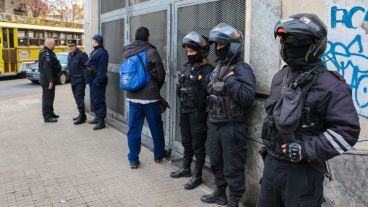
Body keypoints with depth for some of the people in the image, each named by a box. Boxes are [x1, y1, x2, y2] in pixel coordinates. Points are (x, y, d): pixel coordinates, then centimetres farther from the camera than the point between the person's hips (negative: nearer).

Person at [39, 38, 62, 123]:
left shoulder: (48, 53, 15)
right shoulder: (47, 54, -19)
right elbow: (47, 69, -26)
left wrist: (52, 80, 19)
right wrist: (50, 81, -27)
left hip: (48, 79, 11)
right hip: (48, 80, -11)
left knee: (50, 97, 19)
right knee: (47, 97, -6)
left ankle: (50, 113, 31)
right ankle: (47, 117, -1)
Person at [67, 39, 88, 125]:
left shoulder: (81, 55, -13)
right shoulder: (69, 55, 14)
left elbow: (86, 67, -16)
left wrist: (85, 78, -17)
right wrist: (70, 76, 16)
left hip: (80, 80, -9)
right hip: (73, 80, 9)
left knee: (79, 98, -9)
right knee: (77, 98, 13)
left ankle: (82, 116, -4)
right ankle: (81, 115, 23)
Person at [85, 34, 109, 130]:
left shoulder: (102, 52, -15)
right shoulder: (94, 51, 17)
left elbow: (102, 69, -22)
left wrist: (98, 80, -26)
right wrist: (88, 78, 17)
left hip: (97, 82, -11)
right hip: (92, 80, 11)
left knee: (98, 100, -8)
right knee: (94, 100, 17)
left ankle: (101, 121, -5)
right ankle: (98, 117, 28)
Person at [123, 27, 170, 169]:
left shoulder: (127, 52, 3)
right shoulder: (151, 52, -11)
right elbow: (161, 75, -7)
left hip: (132, 97, 4)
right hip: (150, 97, -4)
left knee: (133, 128, 10)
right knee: (156, 127, 13)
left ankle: (133, 160, 15)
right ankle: (159, 154, 29)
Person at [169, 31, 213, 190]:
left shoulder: (207, 71, -15)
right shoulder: (187, 67, 9)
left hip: (198, 113, -8)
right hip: (184, 111, 8)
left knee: (198, 145, 4)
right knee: (186, 142, 21)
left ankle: (197, 176, 17)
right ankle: (186, 169, 38)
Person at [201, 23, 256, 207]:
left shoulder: (242, 69, -16)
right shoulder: (218, 68, 11)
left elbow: (247, 98, -28)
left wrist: (230, 79, -25)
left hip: (232, 127, -9)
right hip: (216, 125, 9)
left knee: (233, 167, 4)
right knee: (216, 163, 21)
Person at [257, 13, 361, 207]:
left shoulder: (329, 85, -17)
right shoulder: (280, 77, 7)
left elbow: (347, 131, -21)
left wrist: (306, 150, -24)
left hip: (302, 170, -7)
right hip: (271, 161, 7)